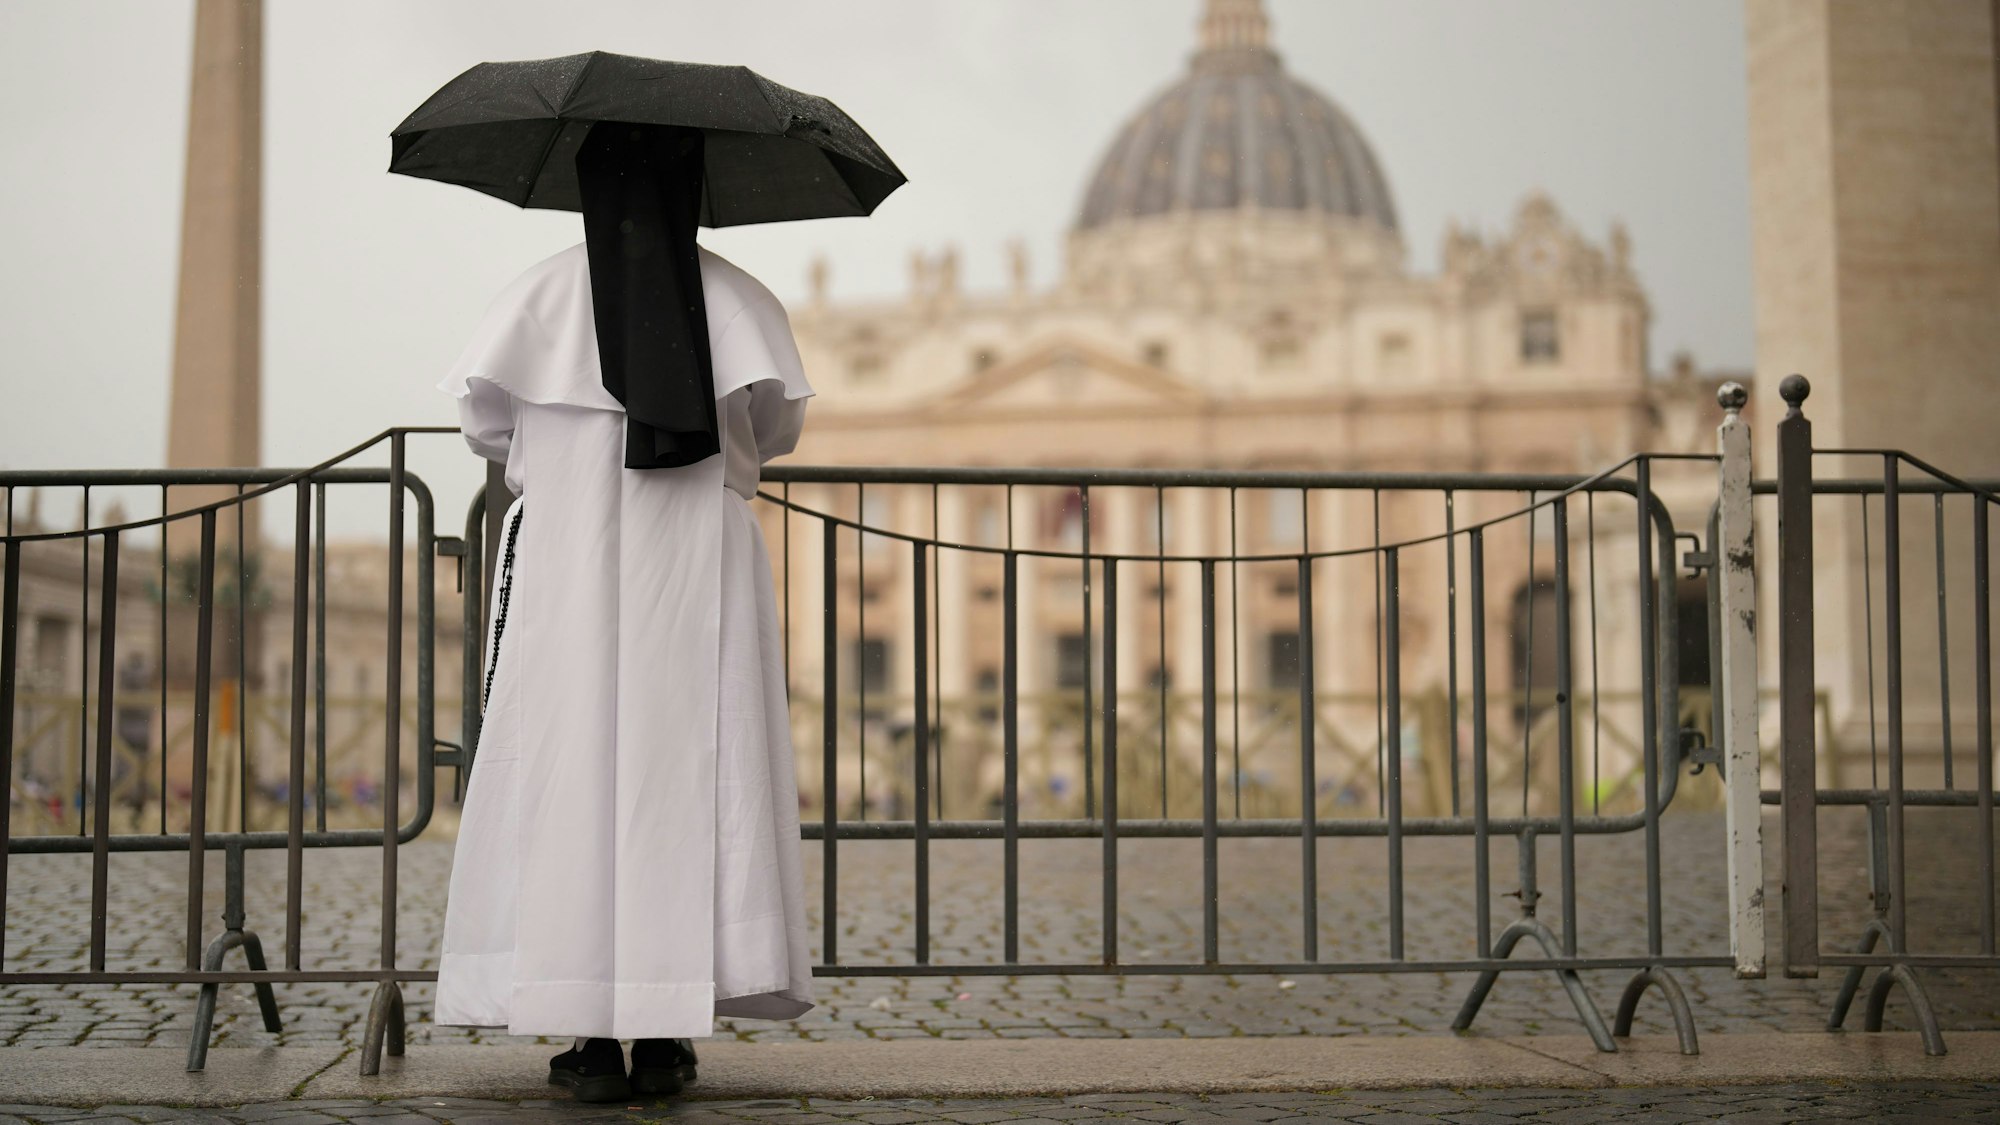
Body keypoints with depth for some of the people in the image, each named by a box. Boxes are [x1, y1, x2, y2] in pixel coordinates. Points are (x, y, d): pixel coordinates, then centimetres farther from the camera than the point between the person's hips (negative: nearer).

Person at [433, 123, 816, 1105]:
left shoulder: (543, 292, 3)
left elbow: (485, 423, 5)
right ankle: (664, 1032, 0)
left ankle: (591, 1036, -2)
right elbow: (779, 424, 0)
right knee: (689, 778, 3)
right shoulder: (735, 296, 5)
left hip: (566, 560, 0)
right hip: (700, 561, 1)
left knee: (572, 780, 1)